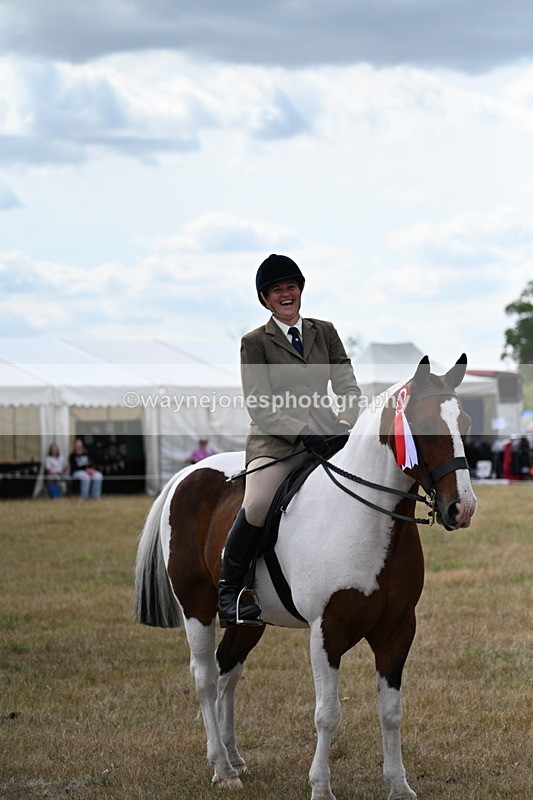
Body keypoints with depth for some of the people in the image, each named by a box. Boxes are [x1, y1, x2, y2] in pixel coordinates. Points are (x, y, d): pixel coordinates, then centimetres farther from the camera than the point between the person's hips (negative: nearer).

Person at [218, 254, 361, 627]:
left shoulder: (325, 332, 16)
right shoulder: (255, 342, 4)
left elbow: (348, 385, 12)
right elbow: (259, 406, -5)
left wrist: (347, 422, -9)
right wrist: (301, 433, -18)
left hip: (327, 436, 5)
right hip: (275, 441, -5)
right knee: (257, 505, -30)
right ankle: (228, 591, -12)